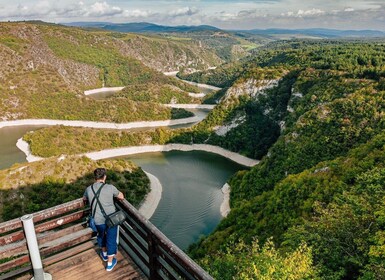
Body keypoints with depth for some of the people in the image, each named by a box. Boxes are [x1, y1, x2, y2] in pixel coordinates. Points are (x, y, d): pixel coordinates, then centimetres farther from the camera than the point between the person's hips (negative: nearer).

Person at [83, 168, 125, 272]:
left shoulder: (89, 189, -5)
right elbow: (121, 197, 1)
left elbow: (85, 198, 18)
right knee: (111, 240, 14)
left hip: (98, 220, 3)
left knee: (101, 235, 30)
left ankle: (104, 254, 51)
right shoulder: (110, 187, -14)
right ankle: (110, 263, 26)